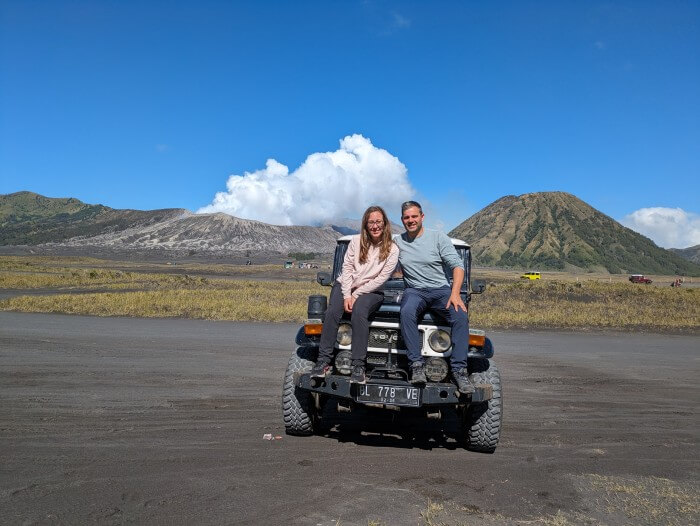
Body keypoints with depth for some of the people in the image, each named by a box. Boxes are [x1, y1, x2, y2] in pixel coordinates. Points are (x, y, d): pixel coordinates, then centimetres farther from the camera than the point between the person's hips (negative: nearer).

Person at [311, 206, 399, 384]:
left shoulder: (392, 249, -6)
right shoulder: (356, 240, 1)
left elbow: (381, 279, -10)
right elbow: (347, 268, -1)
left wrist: (356, 295, -14)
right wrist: (347, 296, -12)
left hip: (371, 290, -2)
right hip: (345, 285, 3)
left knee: (359, 312, -34)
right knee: (332, 312, -26)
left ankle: (359, 367, -31)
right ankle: (323, 361, -23)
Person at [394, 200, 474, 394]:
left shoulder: (438, 237, 2)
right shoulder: (397, 242, 10)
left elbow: (457, 265, -4)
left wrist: (455, 293, -19)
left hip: (441, 289, 0)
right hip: (414, 291, 1)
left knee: (460, 316, -30)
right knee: (407, 312, -35)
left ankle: (459, 370, -25)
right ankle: (416, 365, -32)